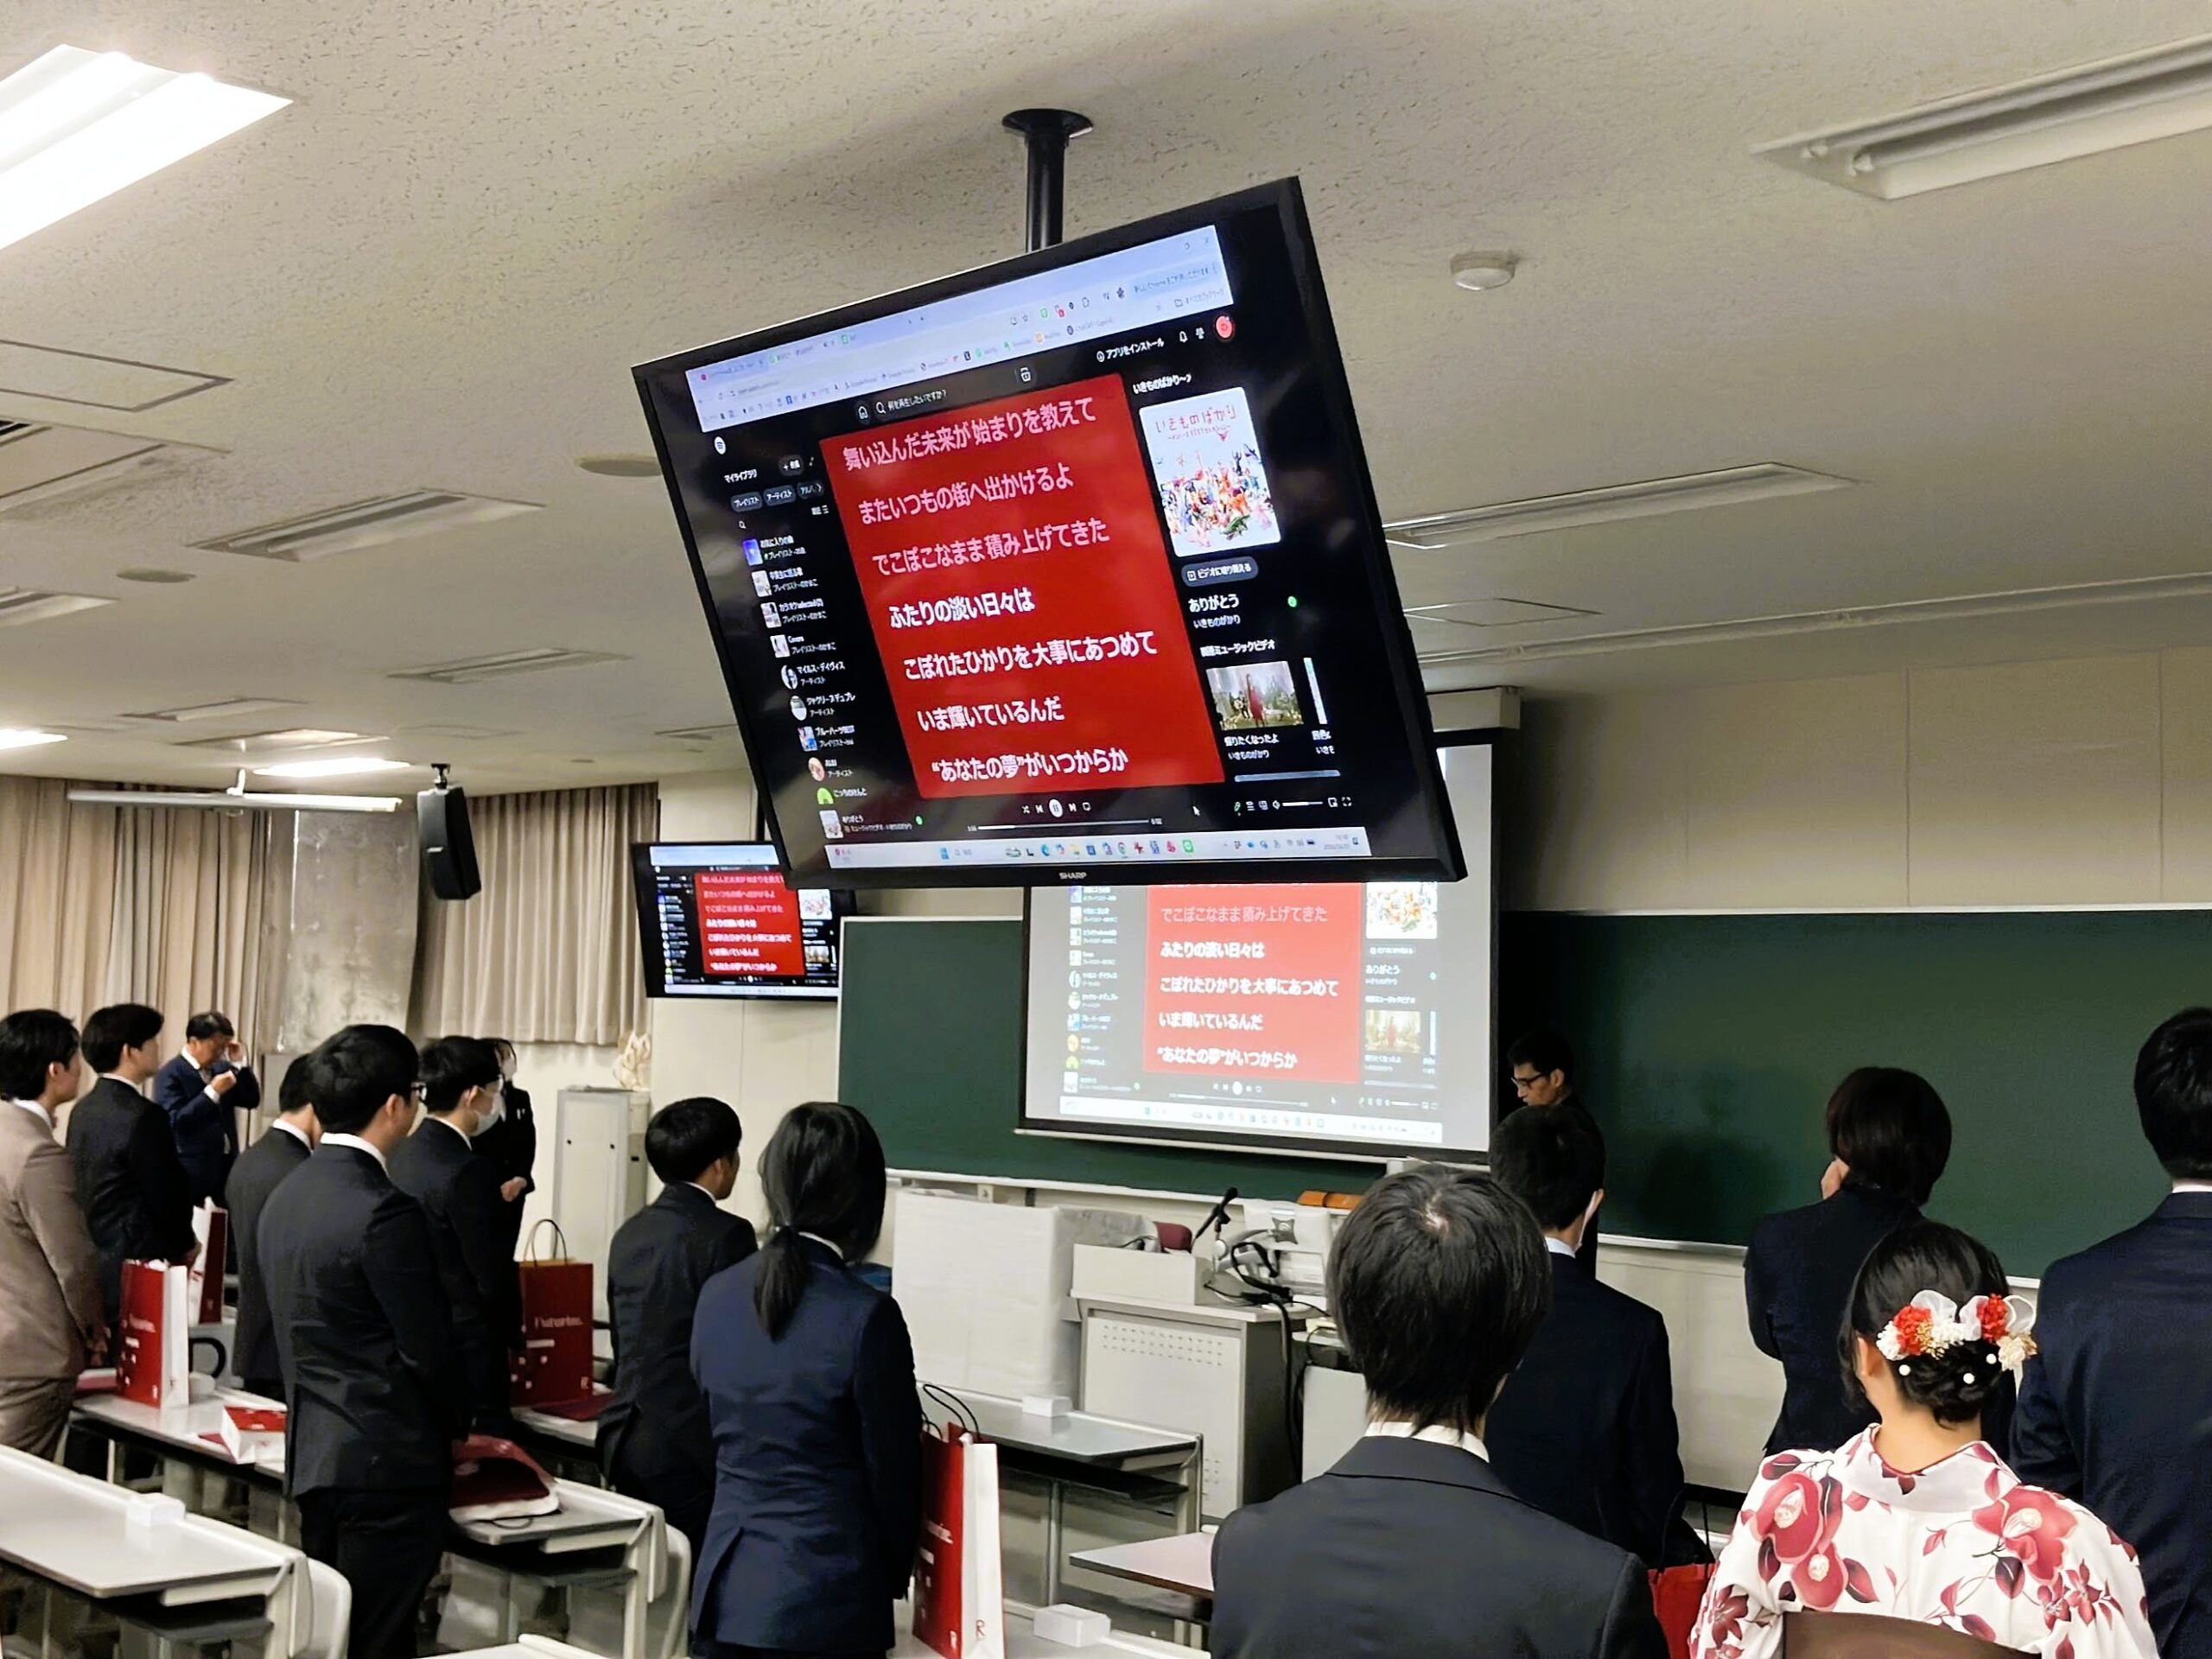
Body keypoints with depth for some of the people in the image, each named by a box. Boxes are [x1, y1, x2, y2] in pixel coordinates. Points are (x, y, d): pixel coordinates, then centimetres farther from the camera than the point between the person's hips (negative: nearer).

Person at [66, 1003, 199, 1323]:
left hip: (91, 1267, 9)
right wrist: (186, 1244, 5)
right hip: (137, 1268, -9)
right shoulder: (143, 1116, -19)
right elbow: (167, 1193, -15)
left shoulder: (82, 1111, 8)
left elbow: (86, 1189, 14)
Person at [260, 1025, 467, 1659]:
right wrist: (457, 1429, 3)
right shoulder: (385, 1212, -19)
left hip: (313, 1452, 9)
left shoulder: (285, 1196, 8)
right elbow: (426, 1347, -15)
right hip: (387, 1461, -9)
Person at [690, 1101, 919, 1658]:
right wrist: (894, 1573, 11)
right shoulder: (865, 1317, -15)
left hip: (722, 1591, 5)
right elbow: (892, 1470, -6)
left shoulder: (718, 1295, 2)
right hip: (825, 1600, -5)